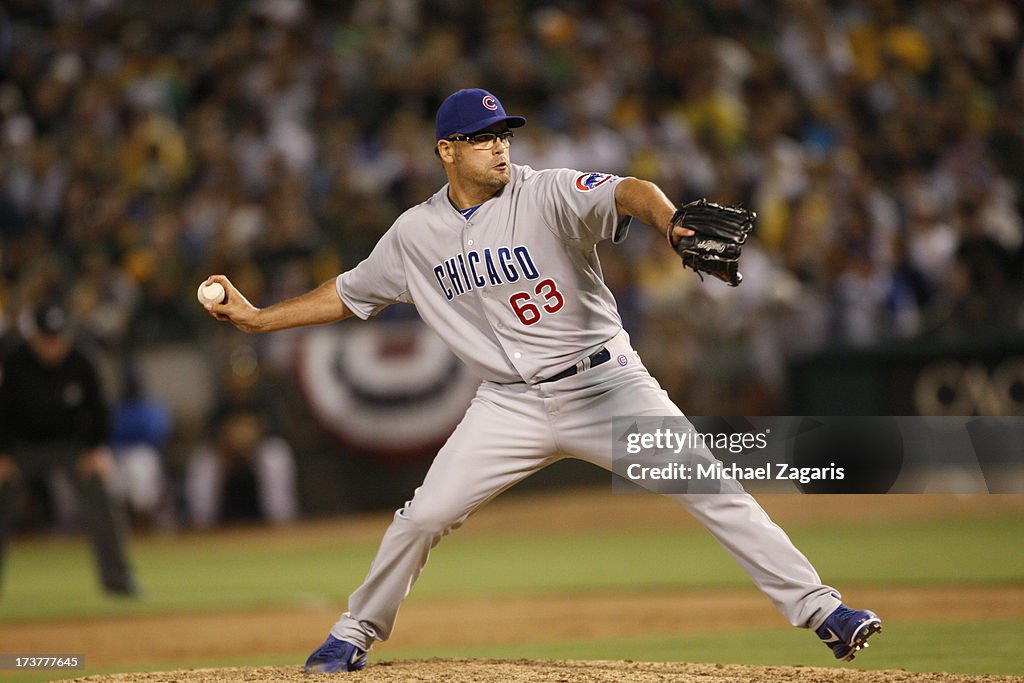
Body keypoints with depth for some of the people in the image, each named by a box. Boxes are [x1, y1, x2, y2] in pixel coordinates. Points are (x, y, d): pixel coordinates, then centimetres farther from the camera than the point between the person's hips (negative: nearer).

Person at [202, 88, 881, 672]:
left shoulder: (549, 193, -13)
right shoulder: (416, 233, 2)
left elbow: (628, 193, -32)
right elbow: (348, 293, 16)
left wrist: (671, 222, -54)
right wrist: (255, 317, 11)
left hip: (605, 383, -3)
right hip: (510, 403, 3)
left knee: (709, 486, -13)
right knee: (426, 514, -4)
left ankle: (817, 606, -8)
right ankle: (357, 632, 18)